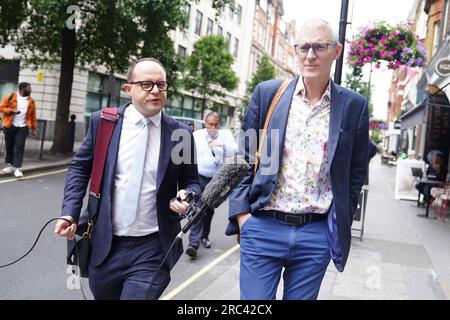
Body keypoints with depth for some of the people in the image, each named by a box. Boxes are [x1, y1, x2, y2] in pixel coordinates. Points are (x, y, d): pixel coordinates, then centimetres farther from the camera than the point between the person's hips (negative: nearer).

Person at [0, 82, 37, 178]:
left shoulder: (31, 101, 5)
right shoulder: (10, 97, -3)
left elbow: (33, 116, 8)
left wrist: (34, 128, 5)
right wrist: (11, 110, -18)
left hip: (23, 127, 0)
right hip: (10, 126, 0)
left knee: (19, 147, -7)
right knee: (9, 146, 8)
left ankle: (17, 168, -9)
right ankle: (10, 165, 23)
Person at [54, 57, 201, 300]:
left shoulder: (181, 134, -2)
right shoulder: (102, 122, 0)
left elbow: (191, 181, 7)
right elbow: (80, 168, 7)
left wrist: (187, 197, -15)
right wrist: (71, 212, -4)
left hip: (152, 250, -2)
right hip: (105, 245, 2)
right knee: (104, 295, 21)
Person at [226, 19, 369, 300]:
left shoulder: (353, 106, 2)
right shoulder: (267, 93, 2)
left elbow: (356, 171, 9)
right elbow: (244, 156, 5)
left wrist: (340, 225, 6)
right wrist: (241, 213, -2)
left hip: (317, 235, 1)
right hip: (262, 228, 0)